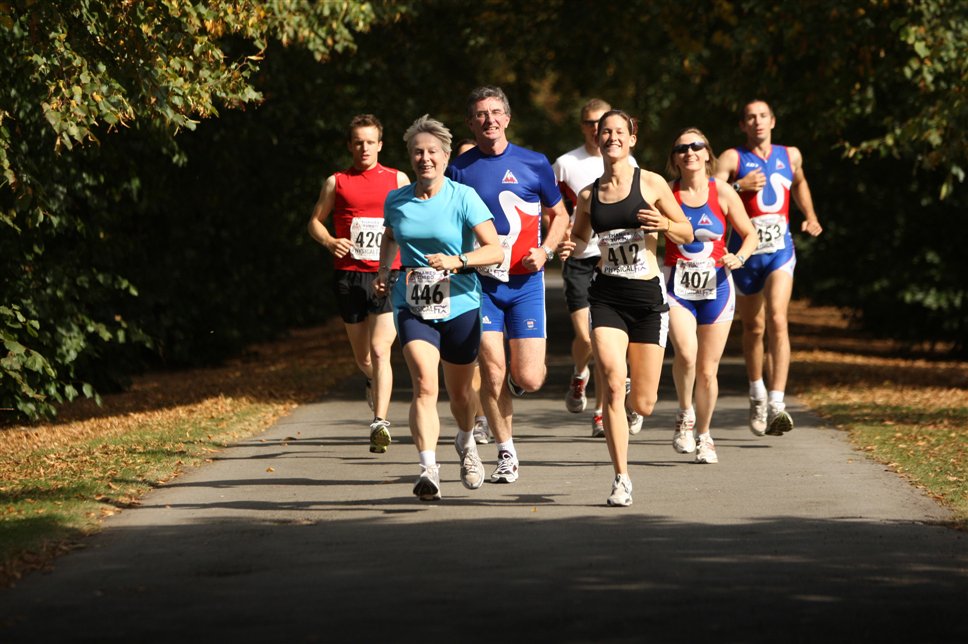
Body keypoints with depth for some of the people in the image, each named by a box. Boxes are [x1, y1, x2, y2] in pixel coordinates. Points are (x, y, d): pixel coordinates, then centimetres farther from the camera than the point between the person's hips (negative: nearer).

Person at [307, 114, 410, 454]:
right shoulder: (336, 182, 7)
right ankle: (373, 381, 45)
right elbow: (316, 221, 13)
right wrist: (330, 241, -8)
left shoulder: (398, 180, 8)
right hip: (349, 275, 2)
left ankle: (380, 422, -20)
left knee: (380, 350, -16)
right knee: (362, 355, 11)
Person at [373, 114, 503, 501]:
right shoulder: (396, 201, 4)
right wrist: (384, 270, 10)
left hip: (459, 305, -1)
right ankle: (429, 470, -27)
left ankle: (466, 443, 46)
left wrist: (458, 261, -27)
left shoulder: (463, 198, -7)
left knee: (459, 392, 14)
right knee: (424, 386, -20)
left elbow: (495, 250, -13)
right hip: (412, 306, 1)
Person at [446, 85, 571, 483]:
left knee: (528, 379, -6)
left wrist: (544, 251, -5)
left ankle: (516, 379, 32)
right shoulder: (459, 170, 3)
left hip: (525, 282, 0)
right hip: (480, 282, 0)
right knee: (491, 372, -7)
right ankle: (506, 454, 8)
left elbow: (559, 215, 12)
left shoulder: (533, 164, 2)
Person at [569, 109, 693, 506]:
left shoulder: (651, 184, 0)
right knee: (613, 384, -18)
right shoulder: (589, 196, 6)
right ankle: (621, 478, -10)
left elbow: (688, 234, 5)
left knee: (643, 404, 0)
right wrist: (567, 247, -2)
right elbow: (578, 237, 21)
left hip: (647, 296, -1)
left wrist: (665, 225, -16)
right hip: (606, 296, 1)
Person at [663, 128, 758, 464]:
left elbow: (750, 235, 6)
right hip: (676, 285, -1)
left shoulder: (722, 192, -2)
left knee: (708, 369, 5)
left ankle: (703, 436, 25)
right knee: (685, 353, -25)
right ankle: (685, 414, 1)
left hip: (715, 285, 1)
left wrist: (739, 258, -13)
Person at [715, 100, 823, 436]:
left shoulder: (790, 156, 10)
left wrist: (810, 216, 19)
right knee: (753, 328, 11)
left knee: (777, 320, -19)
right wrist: (739, 187, -27)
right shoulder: (732, 158, -2)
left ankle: (776, 404, -26)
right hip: (744, 252, -1)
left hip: (780, 250, 1)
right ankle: (757, 394, 36)